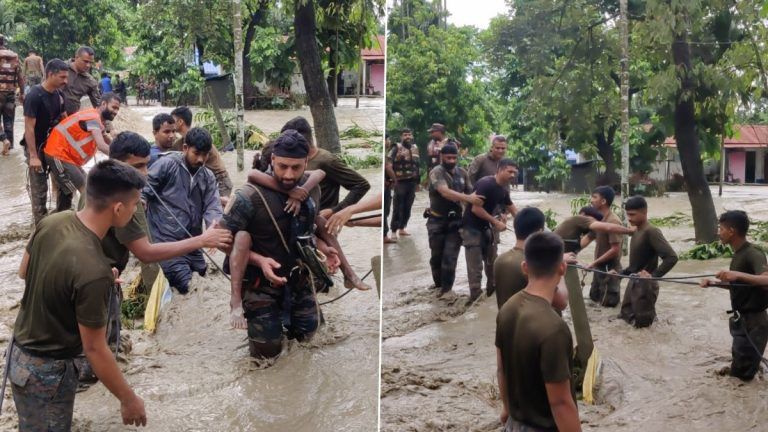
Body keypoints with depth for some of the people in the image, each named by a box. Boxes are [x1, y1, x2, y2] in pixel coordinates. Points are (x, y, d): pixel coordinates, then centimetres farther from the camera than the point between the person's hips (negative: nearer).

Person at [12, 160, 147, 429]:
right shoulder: (93, 272, -35)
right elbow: (94, 349, -26)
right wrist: (128, 399, -14)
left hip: (21, 352, 7)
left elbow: (25, 272, 8)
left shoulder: (52, 222, -11)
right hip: (47, 372, -7)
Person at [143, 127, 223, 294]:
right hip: (166, 240, -6)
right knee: (186, 286, -12)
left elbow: (212, 205, -2)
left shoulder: (208, 177, 9)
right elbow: (143, 192, -8)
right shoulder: (166, 164, -8)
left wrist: (215, 225, -24)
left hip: (192, 242, 7)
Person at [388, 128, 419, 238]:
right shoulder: (397, 148, -7)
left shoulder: (415, 149, 12)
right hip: (401, 182, -6)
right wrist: (394, 178, -13)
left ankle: (402, 228, 19)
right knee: (398, 208, -4)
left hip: (412, 182, 6)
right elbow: (388, 165, -14)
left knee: (407, 207, 10)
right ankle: (394, 231, -1)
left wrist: (418, 181, 15)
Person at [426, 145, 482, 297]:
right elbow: (445, 192, -31)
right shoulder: (436, 172, -15)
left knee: (450, 257, -5)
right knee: (436, 256, 11)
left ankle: (446, 288, 4)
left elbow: (470, 192, 10)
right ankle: (438, 284, 30)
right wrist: (468, 198, -42)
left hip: (456, 220, 2)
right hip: (437, 221, -2)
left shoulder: (462, 172, 2)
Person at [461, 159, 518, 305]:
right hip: (471, 228, -9)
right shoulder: (485, 184, -23)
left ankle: (492, 288, 35)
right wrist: (495, 222, -20)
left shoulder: (503, 189, 4)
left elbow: (513, 209, 18)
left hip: (485, 227, 9)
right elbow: (476, 208, -27)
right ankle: (475, 296, 0)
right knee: (475, 265, -6)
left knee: (492, 260, 18)